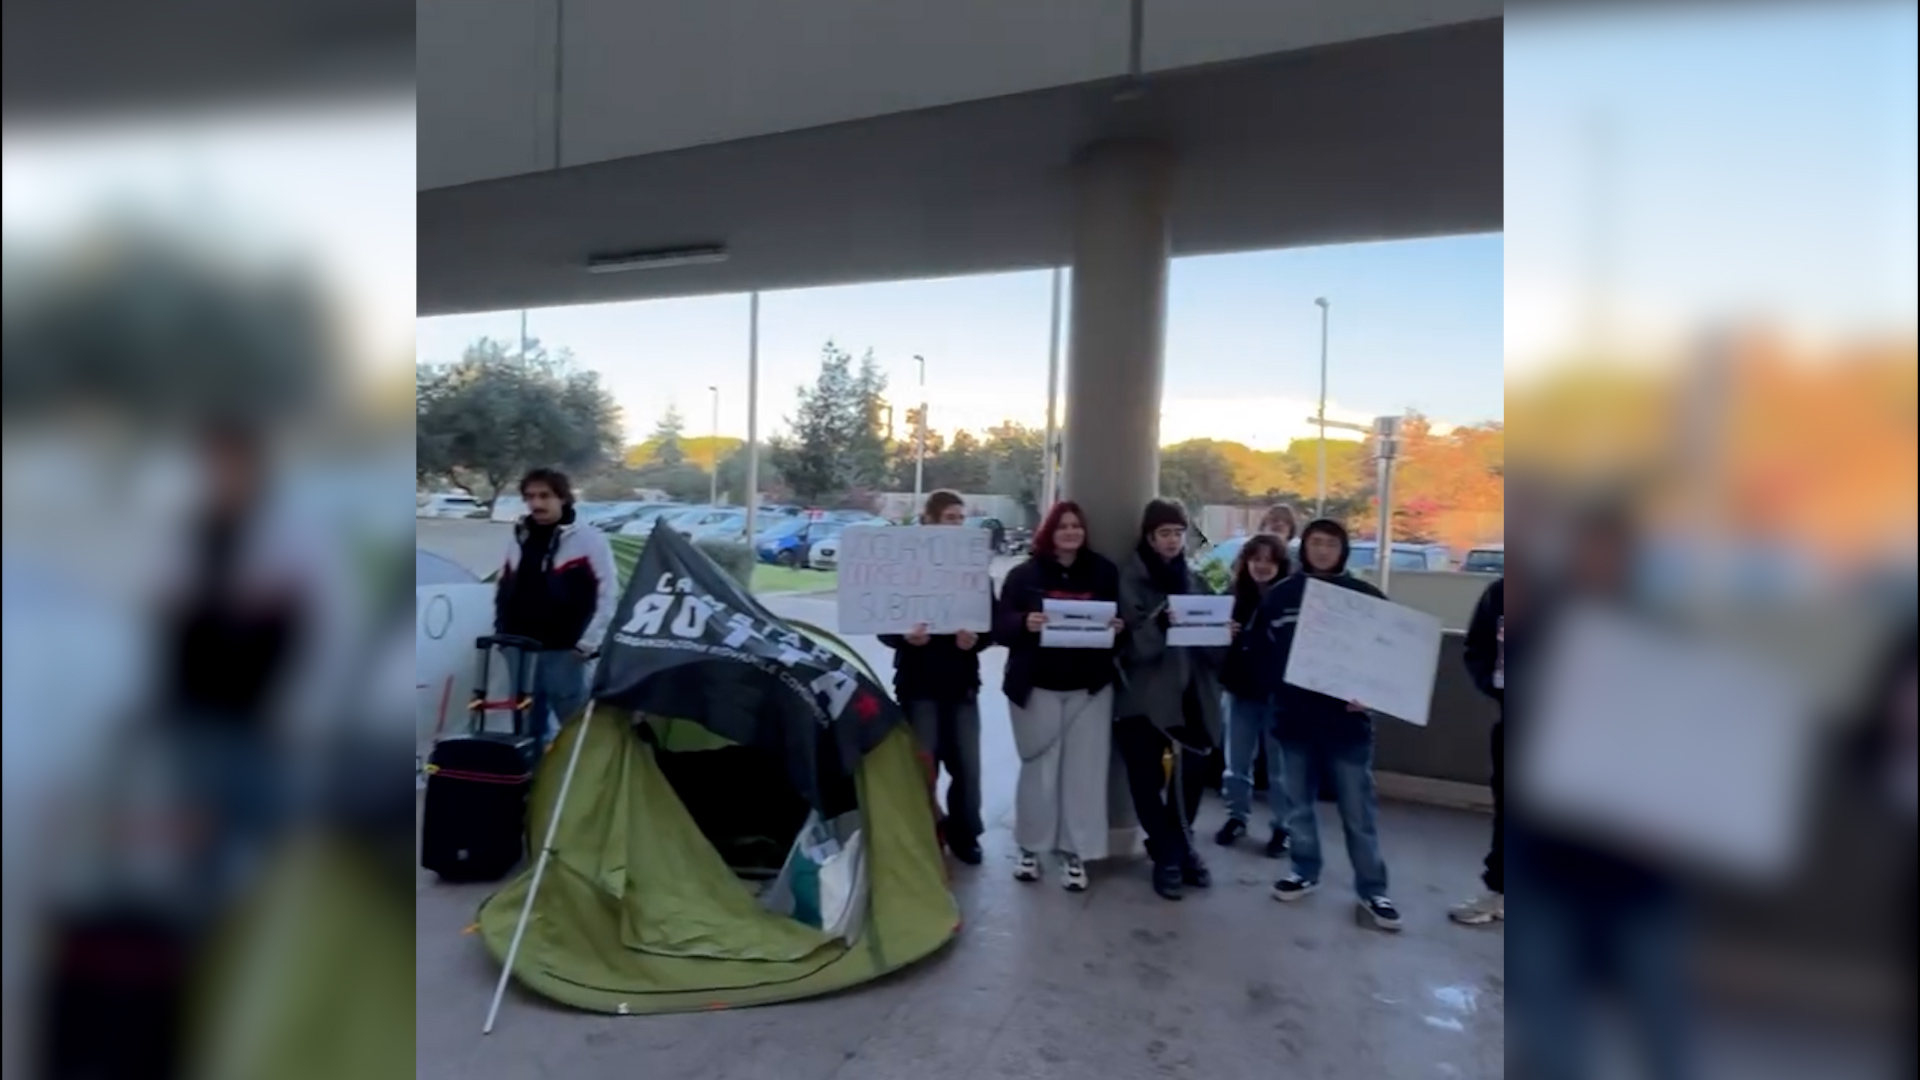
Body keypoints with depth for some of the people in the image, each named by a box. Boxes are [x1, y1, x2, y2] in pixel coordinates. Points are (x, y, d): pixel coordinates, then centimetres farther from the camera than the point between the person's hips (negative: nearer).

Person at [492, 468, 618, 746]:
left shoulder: (589, 539, -8)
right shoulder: (520, 538, 10)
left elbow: (608, 594, -10)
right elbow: (503, 592, 20)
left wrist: (588, 642, -13)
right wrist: (501, 633, 12)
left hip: (563, 651, -6)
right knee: (529, 724, 14)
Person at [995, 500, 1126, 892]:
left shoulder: (1104, 572, 6)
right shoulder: (1025, 574, 0)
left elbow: (1122, 621, 10)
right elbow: (1000, 625, -4)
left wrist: (1117, 628, -12)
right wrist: (1024, 623, -24)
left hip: (1090, 688, 2)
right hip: (1036, 687, -1)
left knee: (1084, 771, 2)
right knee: (1039, 768, 5)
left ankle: (1076, 853, 14)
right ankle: (1030, 848, 20)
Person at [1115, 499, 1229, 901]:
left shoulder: (1195, 579, 14)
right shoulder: (1132, 579, 0)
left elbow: (1215, 641, 12)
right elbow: (1134, 640, -12)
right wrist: (1160, 622, -29)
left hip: (1190, 693, 3)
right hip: (1144, 694, -3)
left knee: (1190, 773, 0)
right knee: (1146, 779, -1)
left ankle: (1171, 851, 24)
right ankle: (1172, 852, 19)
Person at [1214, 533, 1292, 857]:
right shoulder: (1237, 595, 1)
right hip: (1241, 688, 3)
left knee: (1280, 763, 9)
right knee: (1237, 760, 14)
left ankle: (1282, 826, 23)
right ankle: (1236, 817, 31)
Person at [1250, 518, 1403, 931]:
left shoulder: (1365, 596, -2)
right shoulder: (1280, 594, 3)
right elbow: (1261, 650, 5)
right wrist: (1279, 686, -10)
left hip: (1346, 720, -2)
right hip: (1294, 717, 2)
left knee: (1358, 809, 5)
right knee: (1298, 802, 14)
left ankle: (1372, 890, 17)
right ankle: (1305, 871, 30)